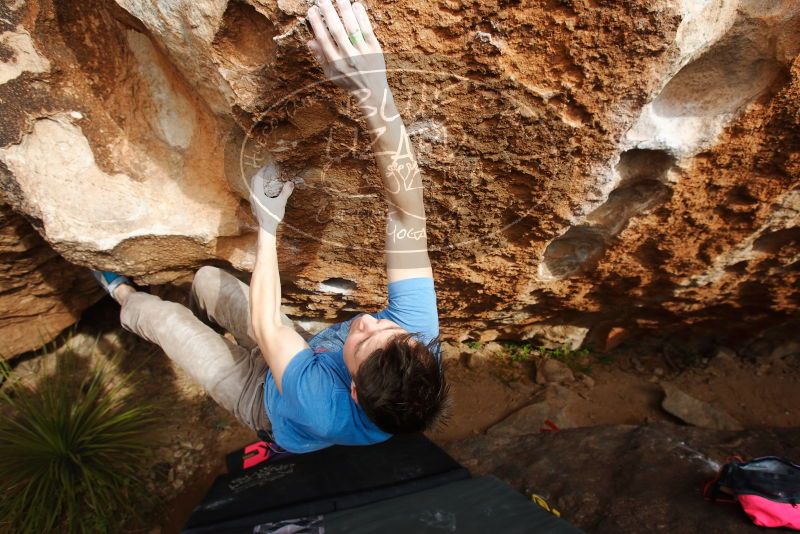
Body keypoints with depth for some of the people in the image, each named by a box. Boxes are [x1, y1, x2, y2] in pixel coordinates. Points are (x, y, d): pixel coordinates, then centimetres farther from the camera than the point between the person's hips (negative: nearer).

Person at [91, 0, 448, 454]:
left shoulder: (323, 410, -50)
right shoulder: (419, 333, -41)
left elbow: (266, 328, -36)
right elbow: (408, 207, -48)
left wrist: (268, 223, -30)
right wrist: (376, 93, -60)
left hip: (265, 397, -3)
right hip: (309, 354, 4)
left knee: (165, 317, 6)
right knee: (207, 278, 14)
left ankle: (124, 297, 45)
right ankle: (206, 322, 52)